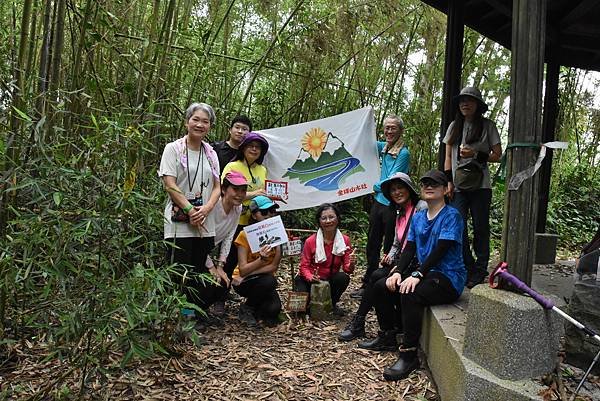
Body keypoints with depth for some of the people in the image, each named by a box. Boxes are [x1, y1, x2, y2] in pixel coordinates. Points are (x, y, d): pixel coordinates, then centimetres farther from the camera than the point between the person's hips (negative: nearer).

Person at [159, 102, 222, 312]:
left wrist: (205, 209, -8)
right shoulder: (173, 149, -1)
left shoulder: (211, 153, 14)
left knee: (201, 274, 8)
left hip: (205, 224, 5)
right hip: (179, 222, -5)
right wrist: (190, 210, -14)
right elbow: (170, 185, -9)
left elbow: (217, 187, 10)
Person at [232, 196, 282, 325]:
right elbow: (243, 270, -19)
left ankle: (258, 308, 12)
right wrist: (262, 259, -35)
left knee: (273, 310, -24)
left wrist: (248, 274, -21)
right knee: (269, 281, -33)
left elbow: (274, 267, -12)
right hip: (244, 282, -3)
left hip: (265, 280, 3)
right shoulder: (245, 235, -16)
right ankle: (247, 308, -6)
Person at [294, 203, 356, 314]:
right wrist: (310, 277, -34)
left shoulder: (345, 240, -8)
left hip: (331, 280, 2)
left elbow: (347, 269, -9)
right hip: (310, 280, -2)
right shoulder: (310, 241, -15)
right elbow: (304, 266, -12)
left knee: (344, 278, -30)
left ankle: (332, 303, -1)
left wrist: (351, 265, -34)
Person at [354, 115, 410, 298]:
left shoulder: (403, 153, -12)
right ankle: (368, 284, 25)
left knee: (390, 248, 2)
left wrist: (376, 186, -1)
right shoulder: (384, 147, 8)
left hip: (392, 205, -8)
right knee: (372, 245, 14)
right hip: (379, 202, 8)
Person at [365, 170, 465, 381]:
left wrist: (417, 275, -28)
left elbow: (440, 250, -20)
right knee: (381, 287, -1)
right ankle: (387, 336, 15)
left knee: (410, 294, -33)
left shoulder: (452, 216, -10)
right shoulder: (418, 217, 13)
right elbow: (409, 249, 8)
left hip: (449, 277, -8)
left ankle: (409, 355, -24)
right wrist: (398, 271, -9)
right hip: (426, 273, 8)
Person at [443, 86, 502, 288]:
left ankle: (480, 273, 11)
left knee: (480, 228, 3)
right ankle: (469, 269, 10)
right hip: (458, 186, 3)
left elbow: (498, 155, 2)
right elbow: (448, 157, 12)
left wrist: (476, 155, -13)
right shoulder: (454, 126, 13)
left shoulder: (488, 126, 3)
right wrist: (448, 182, 3)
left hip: (480, 186, -2)